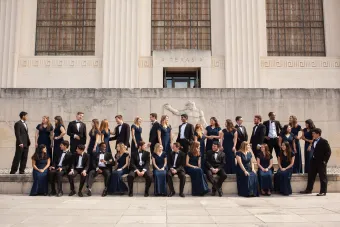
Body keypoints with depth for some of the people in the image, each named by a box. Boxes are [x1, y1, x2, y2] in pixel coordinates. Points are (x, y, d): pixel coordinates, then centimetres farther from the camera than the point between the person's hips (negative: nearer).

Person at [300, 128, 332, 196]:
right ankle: (309, 190, 21)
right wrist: (312, 158, 8)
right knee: (311, 176, 11)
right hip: (314, 161, 8)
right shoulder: (314, 141, 10)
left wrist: (325, 161, -14)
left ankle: (323, 191, 9)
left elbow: (328, 152, -12)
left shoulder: (324, 142, -11)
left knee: (322, 177, 2)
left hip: (321, 162, -8)